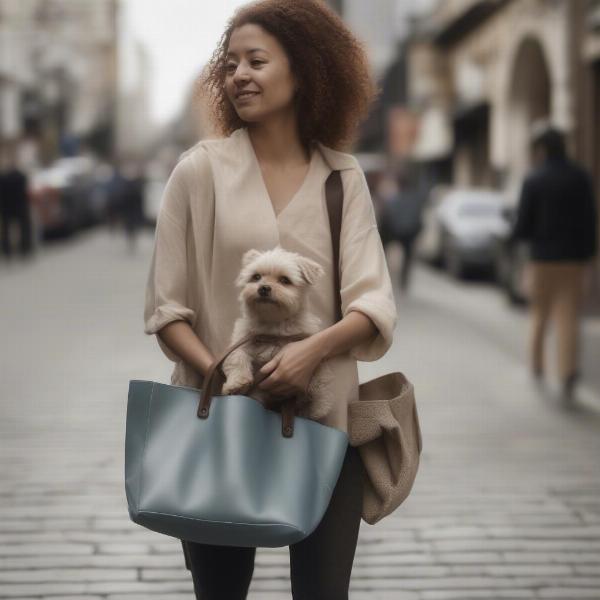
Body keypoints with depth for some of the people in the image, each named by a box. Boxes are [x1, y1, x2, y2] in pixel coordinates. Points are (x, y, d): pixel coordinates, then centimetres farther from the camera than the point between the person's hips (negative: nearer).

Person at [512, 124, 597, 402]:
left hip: (543, 256, -1)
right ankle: (568, 373, -16)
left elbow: (522, 226, -9)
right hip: (574, 257, 1)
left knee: (540, 313, 17)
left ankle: (537, 365, 29)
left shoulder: (533, 180, -7)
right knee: (568, 317, -1)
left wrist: (517, 234, 14)